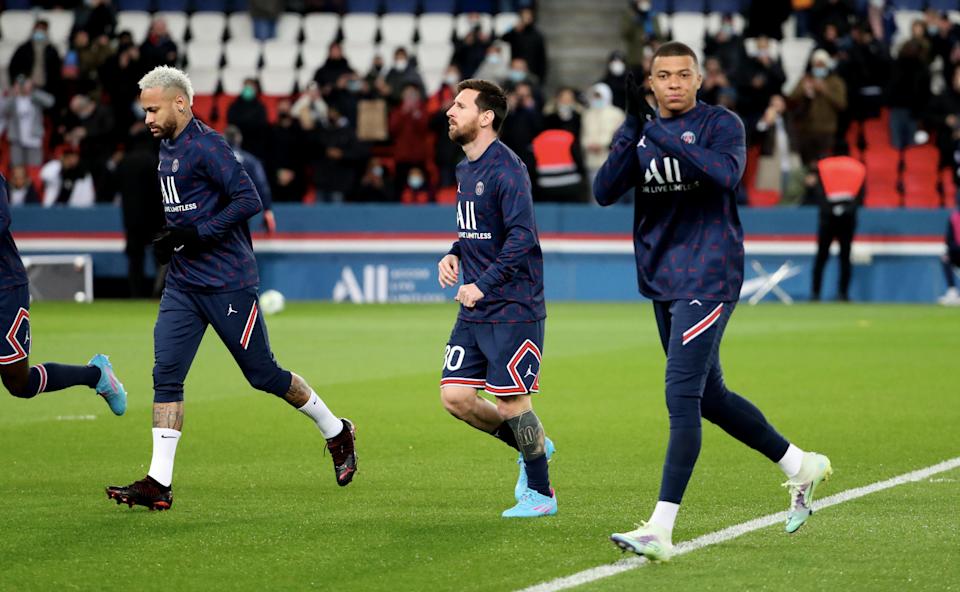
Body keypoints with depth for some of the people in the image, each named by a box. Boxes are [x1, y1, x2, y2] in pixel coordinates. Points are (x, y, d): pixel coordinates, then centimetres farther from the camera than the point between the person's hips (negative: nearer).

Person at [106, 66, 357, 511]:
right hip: (182, 283, 8)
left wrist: (196, 234, -22)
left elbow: (248, 200, -21)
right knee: (165, 374, -4)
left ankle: (336, 432, 25)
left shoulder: (205, 145, -15)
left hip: (226, 282, -8)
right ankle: (159, 483, -7)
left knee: (262, 374, 3)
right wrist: (169, 239, 10)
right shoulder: (167, 148, 14)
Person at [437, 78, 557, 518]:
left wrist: (483, 285, -23)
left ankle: (541, 493, 12)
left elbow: (522, 237, -23)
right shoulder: (465, 170, 14)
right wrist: (453, 255, 7)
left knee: (512, 402, -4)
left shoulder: (505, 169, -15)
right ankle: (532, 447, 23)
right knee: (454, 397, 3)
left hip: (512, 311, -9)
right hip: (473, 313, 9)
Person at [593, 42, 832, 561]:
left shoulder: (720, 124, -6)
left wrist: (663, 136, -31)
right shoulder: (640, 132, 9)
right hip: (662, 281, 7)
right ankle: (801, 466, 35)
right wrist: (634, 130, -16)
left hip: (708, 279, -7)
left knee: (682, 394, -15)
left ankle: (660, 530, -19)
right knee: (708, 396, 16)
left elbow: (726, 173, -26)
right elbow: (604, 192, -4)